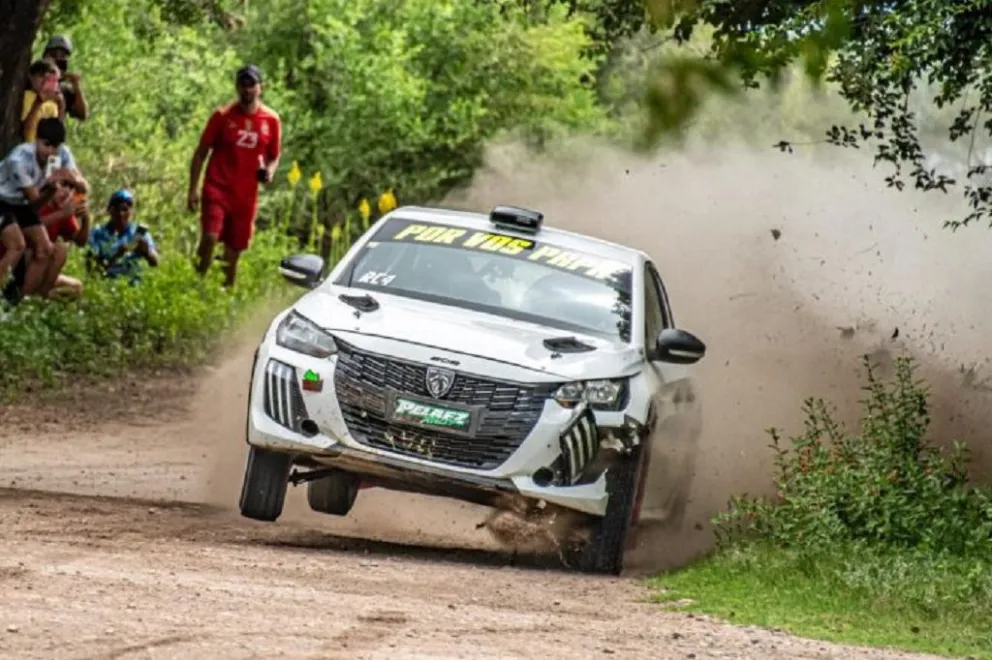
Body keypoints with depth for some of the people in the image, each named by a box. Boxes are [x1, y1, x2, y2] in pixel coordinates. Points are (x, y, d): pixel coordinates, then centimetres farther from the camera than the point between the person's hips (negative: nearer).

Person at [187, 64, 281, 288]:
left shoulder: (271, 120, 5)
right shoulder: (223, 116, -2)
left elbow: (274, 156, 17)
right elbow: (201, 152, 3)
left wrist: (269, 170, -8)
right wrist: (193, 190, -4)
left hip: (246, 194, 3)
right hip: (217, 188, -3)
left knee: (233, 252, 7)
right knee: (210, 237, -22)